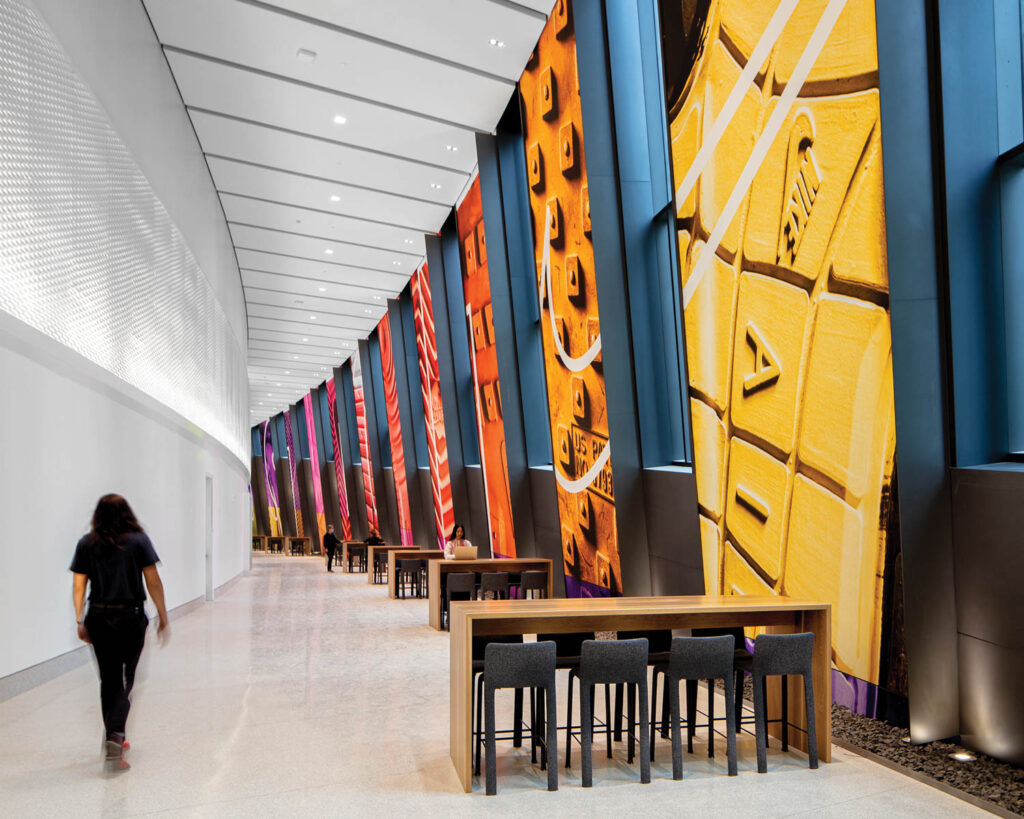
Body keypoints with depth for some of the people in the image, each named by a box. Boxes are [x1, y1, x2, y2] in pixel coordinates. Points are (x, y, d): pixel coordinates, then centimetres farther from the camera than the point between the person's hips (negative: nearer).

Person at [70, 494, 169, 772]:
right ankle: (115, 735, -13)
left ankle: (113, 739, 24)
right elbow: (153, 582, -5)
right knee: (125, 678, 5)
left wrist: (80, 621, 5)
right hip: (130, 618, -3)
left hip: (98, 617, 3)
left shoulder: (86, 543, 5)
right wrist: (163, 619, 1)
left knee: (108, 680, 14)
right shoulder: (138, 540, -3)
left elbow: (79, 585, 2)